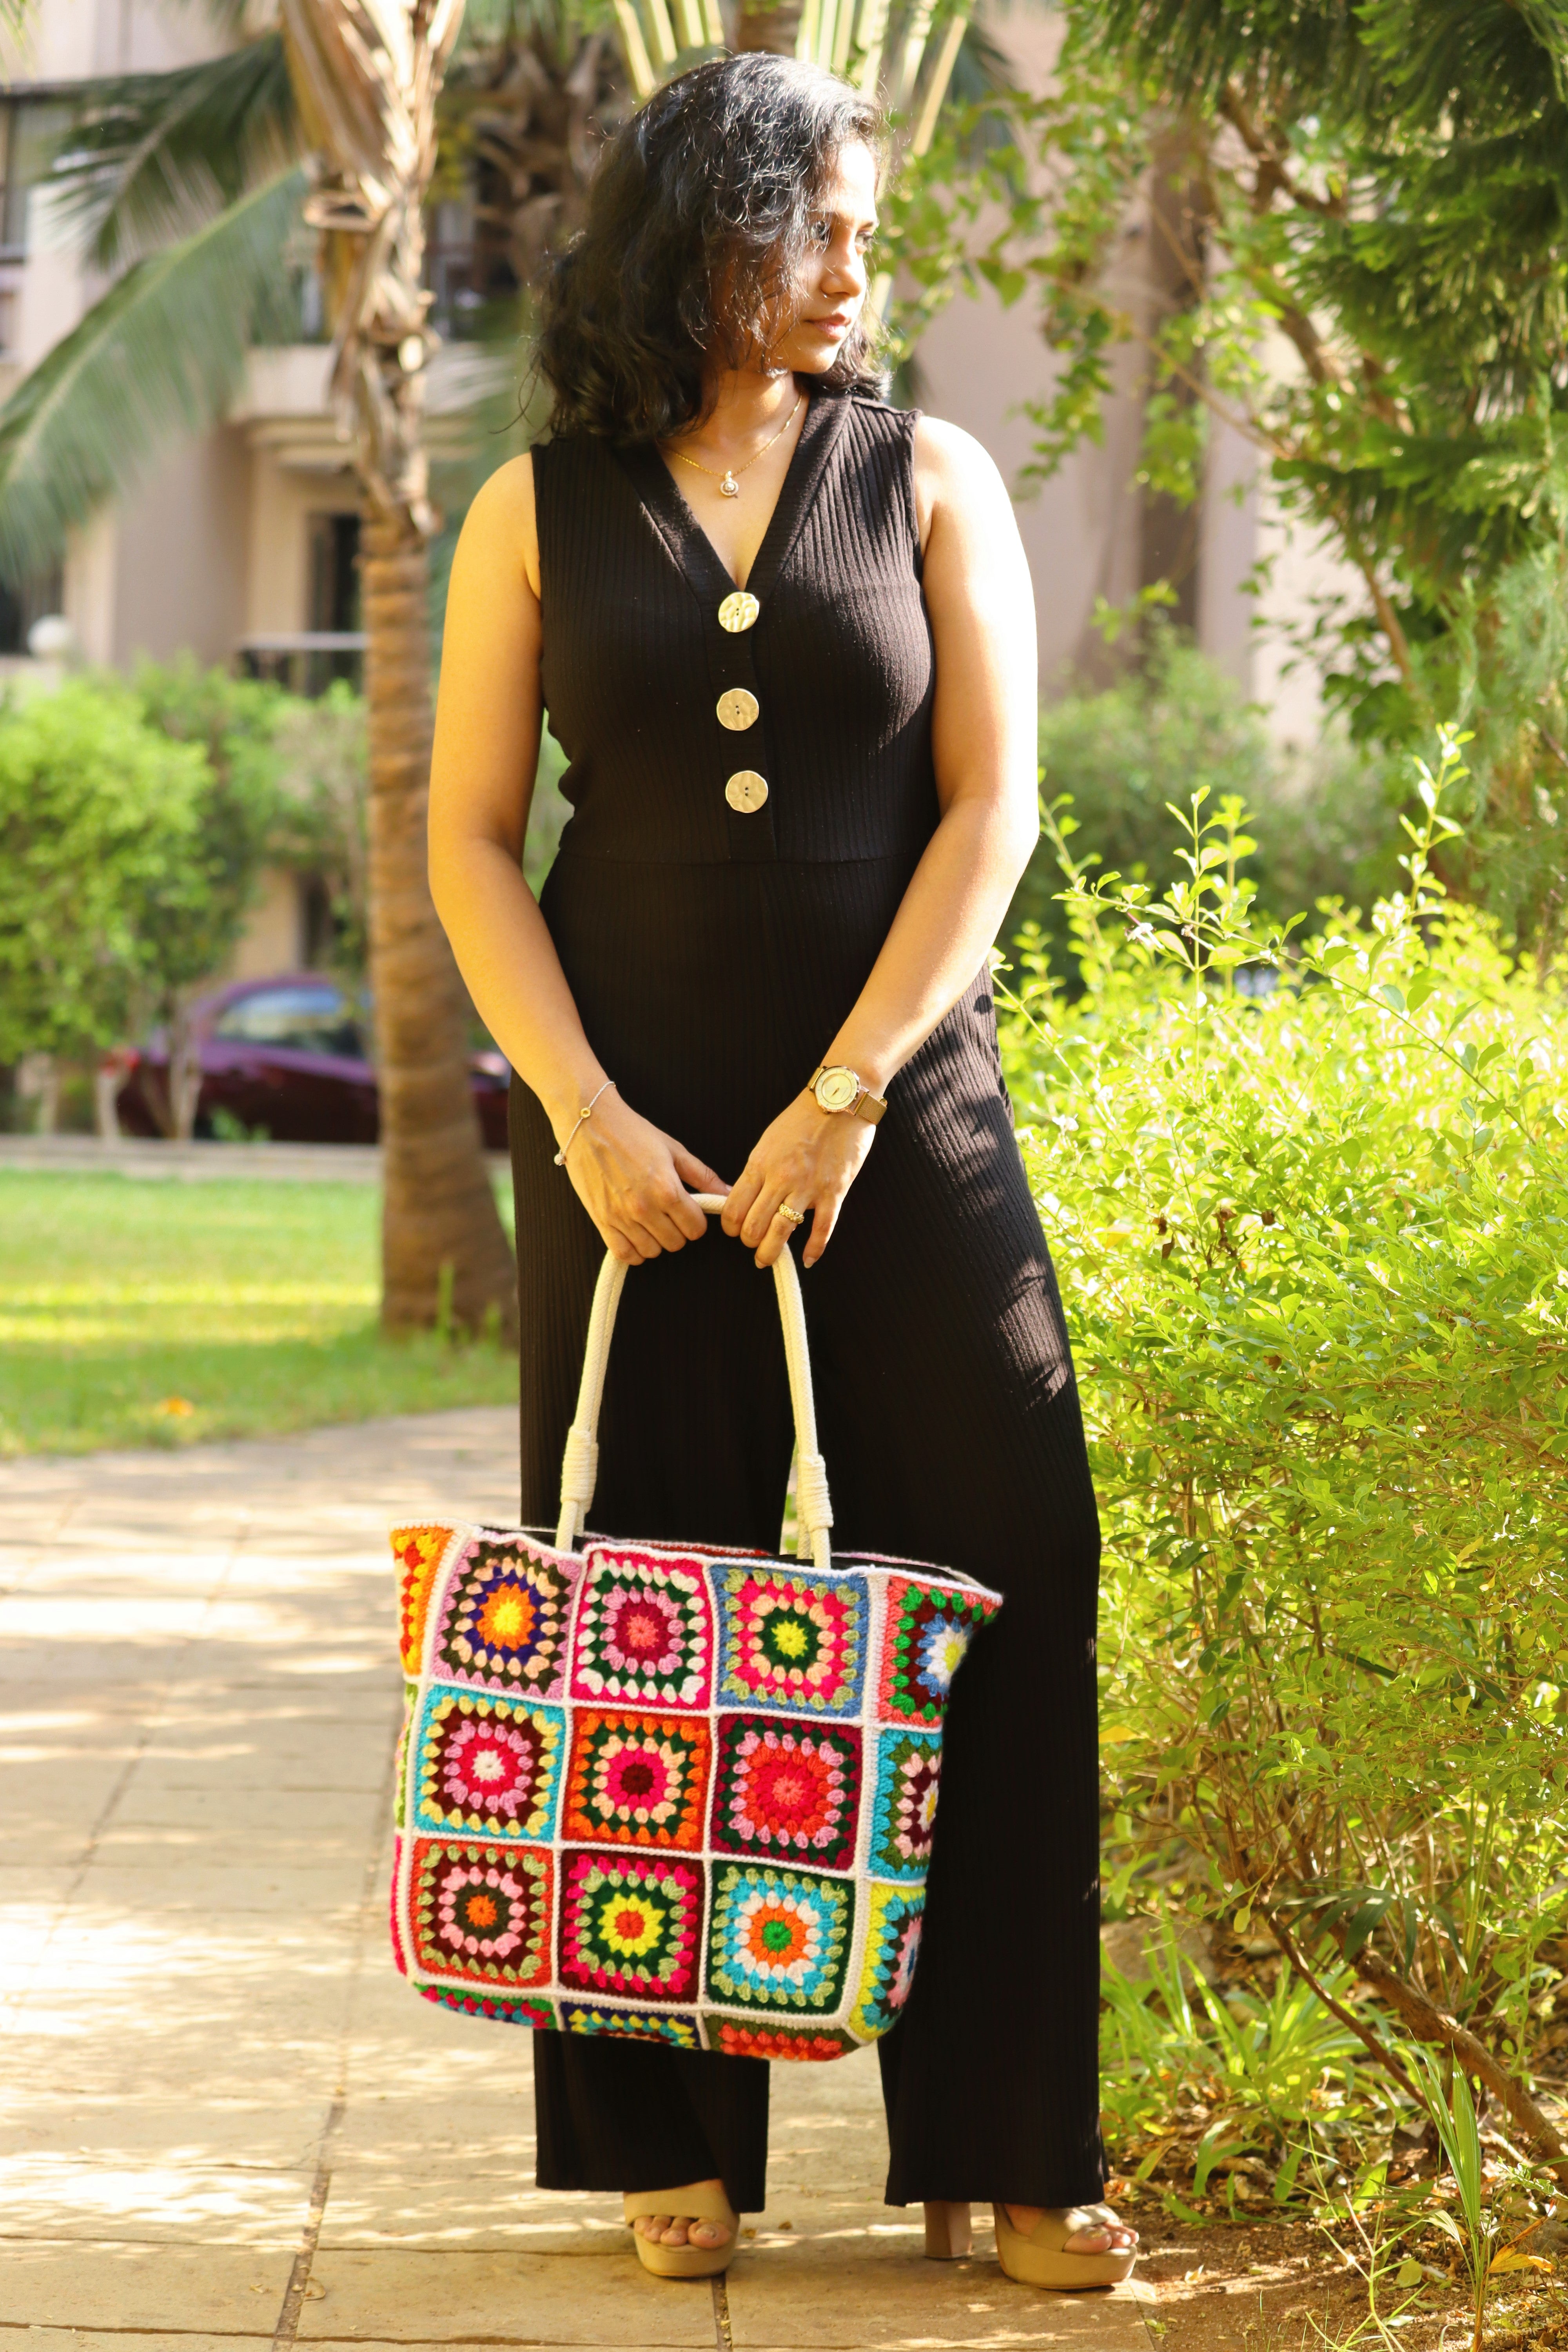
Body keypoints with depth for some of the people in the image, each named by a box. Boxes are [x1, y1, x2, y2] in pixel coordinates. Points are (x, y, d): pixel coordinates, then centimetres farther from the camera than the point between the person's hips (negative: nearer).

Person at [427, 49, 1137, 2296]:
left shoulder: (931, 479, 5)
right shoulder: (541, 512, 5)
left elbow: (990, 808, -2)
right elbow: (470, 841, 3)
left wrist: (840, 1103, -11)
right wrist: (588, 1118, -10)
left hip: (902, 1120, 0)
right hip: (636, 1141, 0)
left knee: (984, 1594, -5)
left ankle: (1008, 2150, 3)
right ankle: (680, 2148, 12)